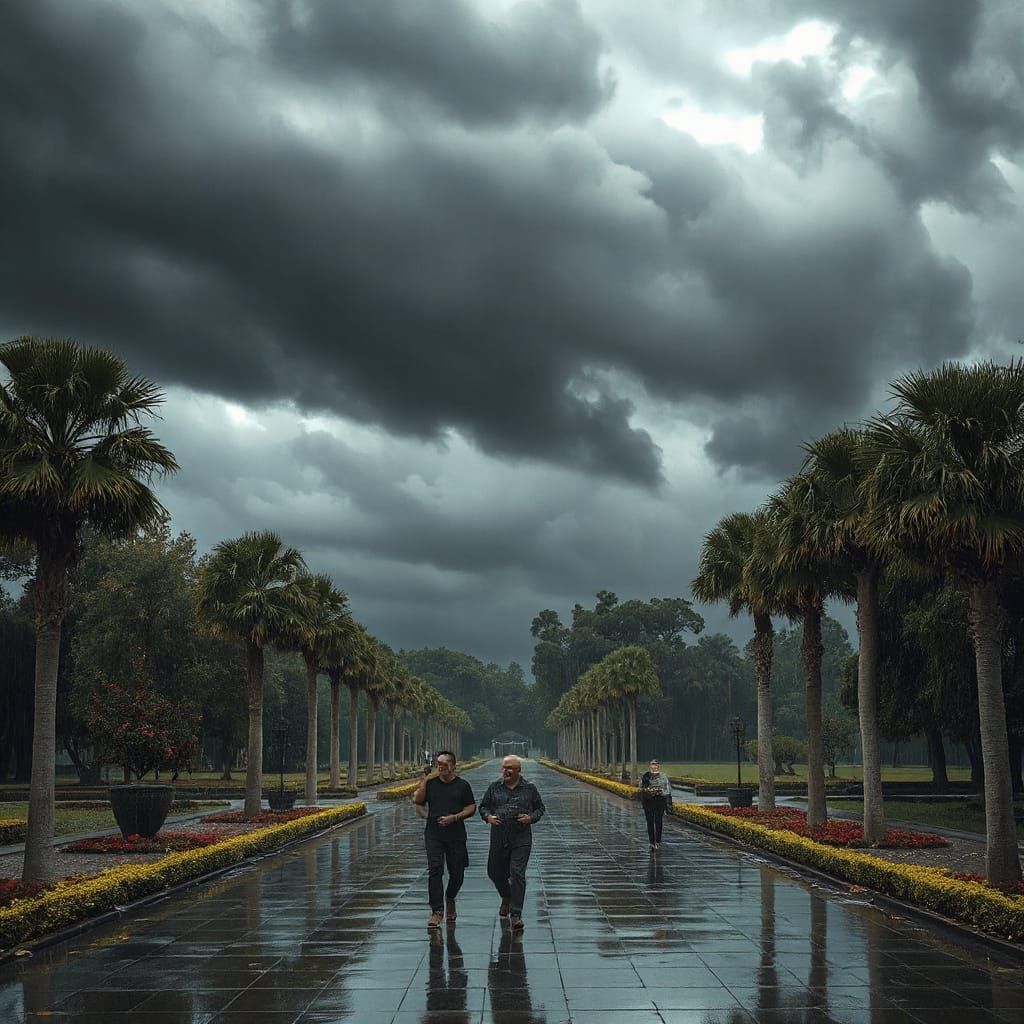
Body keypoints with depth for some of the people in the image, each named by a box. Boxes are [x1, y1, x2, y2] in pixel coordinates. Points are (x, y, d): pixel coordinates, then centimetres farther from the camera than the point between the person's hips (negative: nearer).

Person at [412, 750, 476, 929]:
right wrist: (423, 781, -7)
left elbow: (471, 808, 3)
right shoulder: (430, 783, 8)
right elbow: (417, 800, -1)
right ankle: (437, 911, -8)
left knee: (457, 873, 7)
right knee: (435, 870, -11)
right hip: (433, 834, 0)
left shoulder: (462, 785, 4)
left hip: (456, 835, 0)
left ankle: (450, 899, 37)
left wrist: (454, 817, -11)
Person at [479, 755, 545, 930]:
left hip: (521, 839, -3)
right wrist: (488, 817, -8)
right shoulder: (494, 788, 6)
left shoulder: (529, 788, 3)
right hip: (499, 839, 3)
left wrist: (531, 818, -8)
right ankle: (506, 897, 43)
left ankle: (515, 915, -5)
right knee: (495, 872, 12)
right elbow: (483, 806, 13)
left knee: (517, 874, -11)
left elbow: (540, 808, 11)